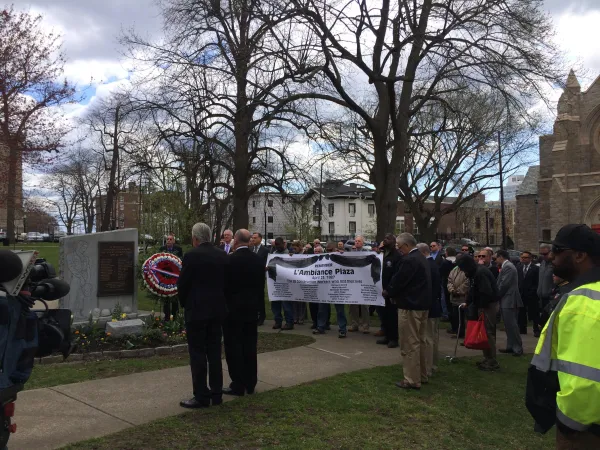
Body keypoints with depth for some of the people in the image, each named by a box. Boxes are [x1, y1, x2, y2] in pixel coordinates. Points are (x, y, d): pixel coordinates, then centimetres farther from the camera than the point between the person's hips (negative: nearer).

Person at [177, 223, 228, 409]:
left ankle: (201, 396, 5)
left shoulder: (191, 255, -12)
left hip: (196, 310, -6)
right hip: (217, 309, 6)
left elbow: (182, 284, -8)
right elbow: (226, 282, 8)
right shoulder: (223, 256, 5)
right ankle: (216, 394, 18)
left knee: (197, 353, 1)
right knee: (214, 352, 12)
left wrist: (184, 303, 9)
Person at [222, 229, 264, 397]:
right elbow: (261, 286, 8)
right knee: (250, 347, 12)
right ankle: (250, 383, 18)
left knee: (234, 347, 1)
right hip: (252, 308, 6)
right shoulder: (258, 259, 3)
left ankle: (238, 385, 5)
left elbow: (225, 284, -10)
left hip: (233, 308, -6)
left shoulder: (230, 259, -15)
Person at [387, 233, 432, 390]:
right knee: (419, 342, 18)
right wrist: (394, 294, 14)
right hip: (422, 304, 10)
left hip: (410, 306, -10)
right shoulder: (421, 258, 13)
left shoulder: (409, 260, -19)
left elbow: (399, 281, -17)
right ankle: (421, 375, 27)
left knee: (409, 344, -2)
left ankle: (412, 380, 3)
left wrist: (388, 293, 1)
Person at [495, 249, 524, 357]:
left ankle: (518, 348, 0)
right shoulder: (506, 266, 15)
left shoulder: (508, 267, -14)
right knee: (509, 325, 14)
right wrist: (498, 296, 9)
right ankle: (510, 346, 21)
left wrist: (497, 295, -7)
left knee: (511, 325, -5)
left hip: (509, 301, -10)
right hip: (507, 300, 10)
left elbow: (504, 284, -19)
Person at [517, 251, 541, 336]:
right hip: (521, 294, 5)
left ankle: (536, 330, 9)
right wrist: (518, 290, 0)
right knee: (521, 313, 10)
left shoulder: (535, 268, -5)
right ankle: (522, 329, 19)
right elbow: (517, 280, 8)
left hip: (531, 295, -4)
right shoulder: (519, 268, 10)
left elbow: (537, 282, -7)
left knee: (534, 313, 2)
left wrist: (534, 291, -12)